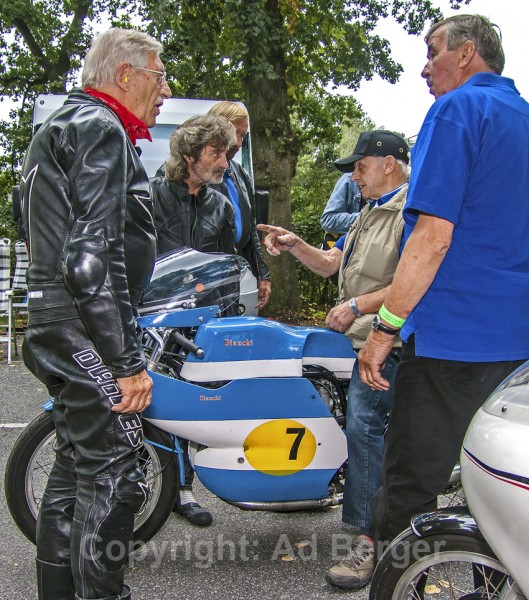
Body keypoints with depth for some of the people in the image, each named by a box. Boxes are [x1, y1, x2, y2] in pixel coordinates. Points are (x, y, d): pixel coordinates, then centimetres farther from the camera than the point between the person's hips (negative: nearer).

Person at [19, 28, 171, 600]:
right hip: (90, 334, -11)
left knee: (74, 466, 17)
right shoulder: (100, 129, -13)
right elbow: (92, 259, -23)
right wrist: (128, 361, -22)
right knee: (113, 478, -5)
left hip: (56, 331, 11)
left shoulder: (61, 126, 21)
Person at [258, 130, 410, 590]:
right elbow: (329, 264, 23)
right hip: (356, 337, 11)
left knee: (363, 424, -18)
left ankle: (369, 539, -14)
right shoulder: (370, 215, 25)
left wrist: (359, 304, -24)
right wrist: (296, 246, 6)